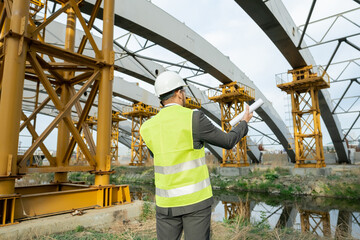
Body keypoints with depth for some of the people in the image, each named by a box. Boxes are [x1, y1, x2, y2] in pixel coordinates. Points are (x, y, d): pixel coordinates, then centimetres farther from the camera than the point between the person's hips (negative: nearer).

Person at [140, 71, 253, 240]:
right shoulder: (194, 118, -13)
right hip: (195, 199, -3)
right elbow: (228, 142, -2)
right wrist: (244, 123, 17)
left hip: (167, 202, 4)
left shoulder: (148, 128, 1)